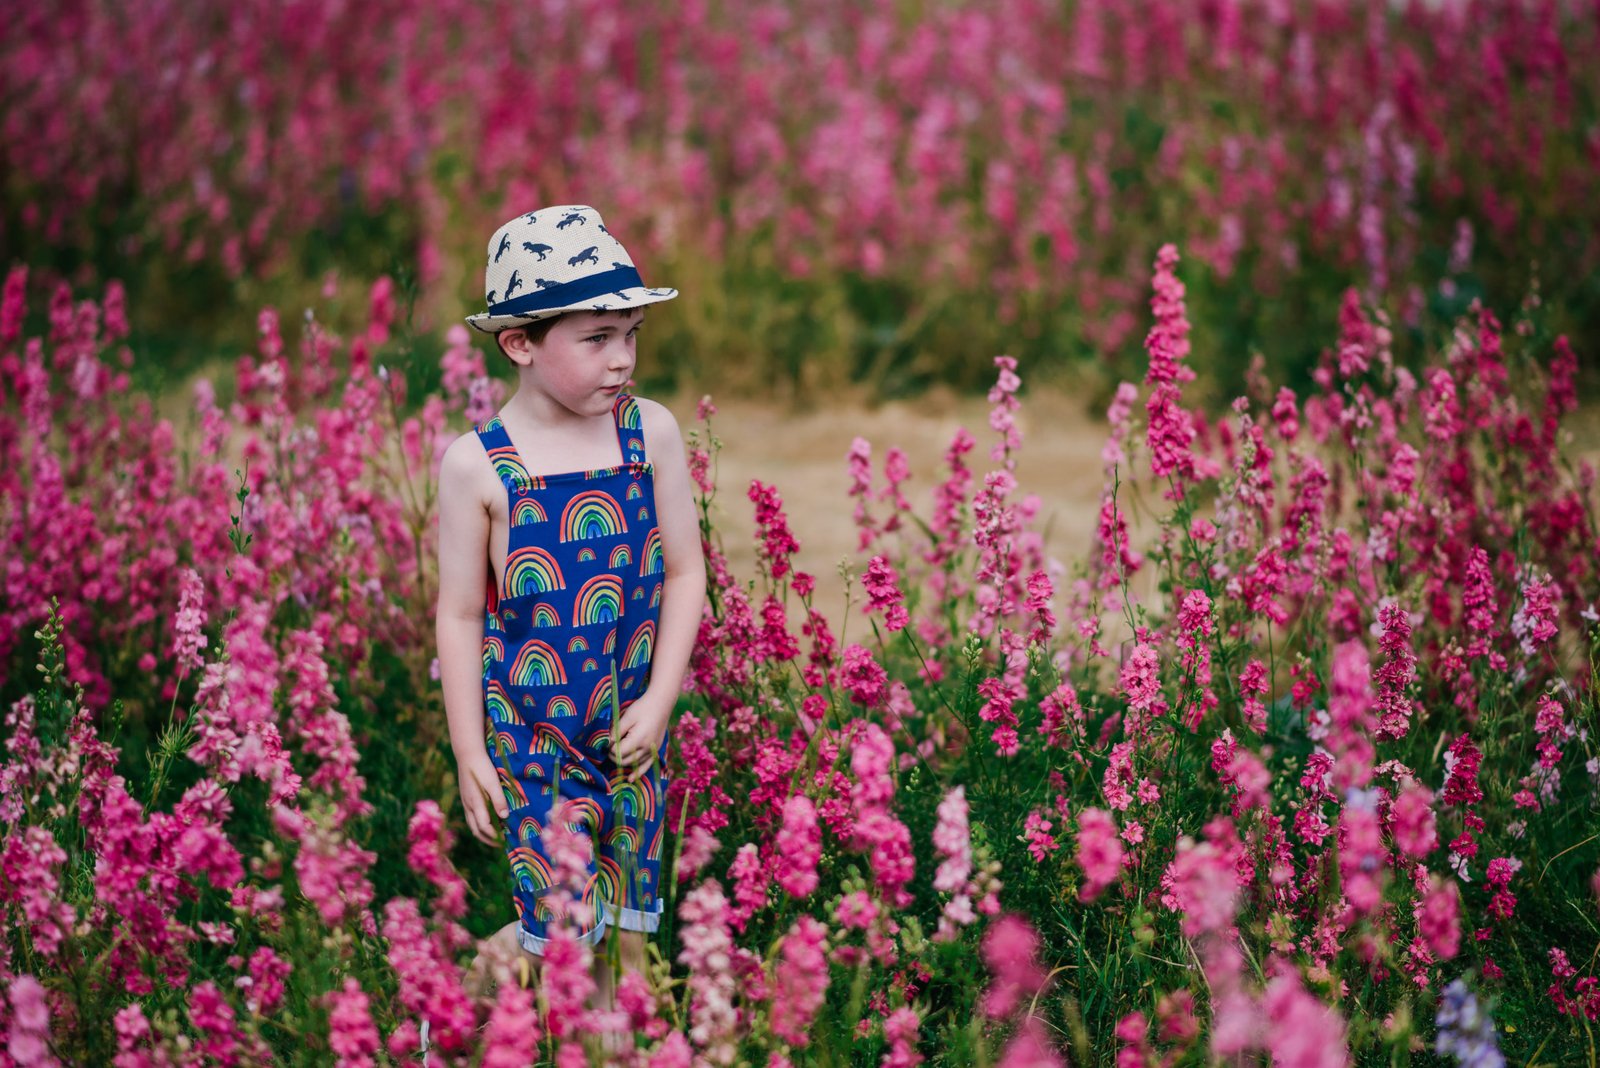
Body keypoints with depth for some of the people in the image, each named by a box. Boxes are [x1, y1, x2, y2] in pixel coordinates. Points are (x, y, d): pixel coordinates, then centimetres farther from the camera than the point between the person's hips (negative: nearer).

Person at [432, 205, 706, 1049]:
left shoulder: (651, 432, -4)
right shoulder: (477, 464, -11)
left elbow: (684, 571, 3)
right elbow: (460, 615, -5)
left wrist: (659, 700, -5)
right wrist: (469, 754, -5)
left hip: (631, 725, 3)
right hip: (529, 727, -3)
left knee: (626, 935, 9)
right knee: (565, 932, -3)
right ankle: (475, 970, 24)